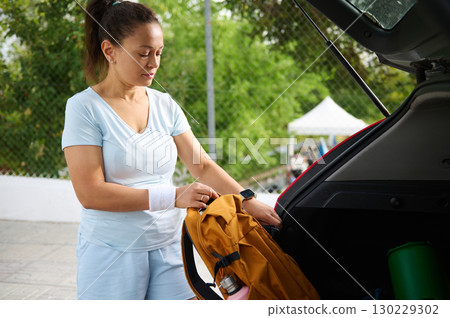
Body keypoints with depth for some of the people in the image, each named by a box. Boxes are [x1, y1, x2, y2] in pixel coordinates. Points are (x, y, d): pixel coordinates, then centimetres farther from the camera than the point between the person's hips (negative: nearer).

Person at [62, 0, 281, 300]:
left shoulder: (165, 105, 6)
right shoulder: (85, 107, -9)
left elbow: (202, 166, 7)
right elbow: (90, 193, -17)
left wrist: (250, 202, -7)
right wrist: (174, 196, -23)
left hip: (169, 245, 4)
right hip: (112, 251, -4)